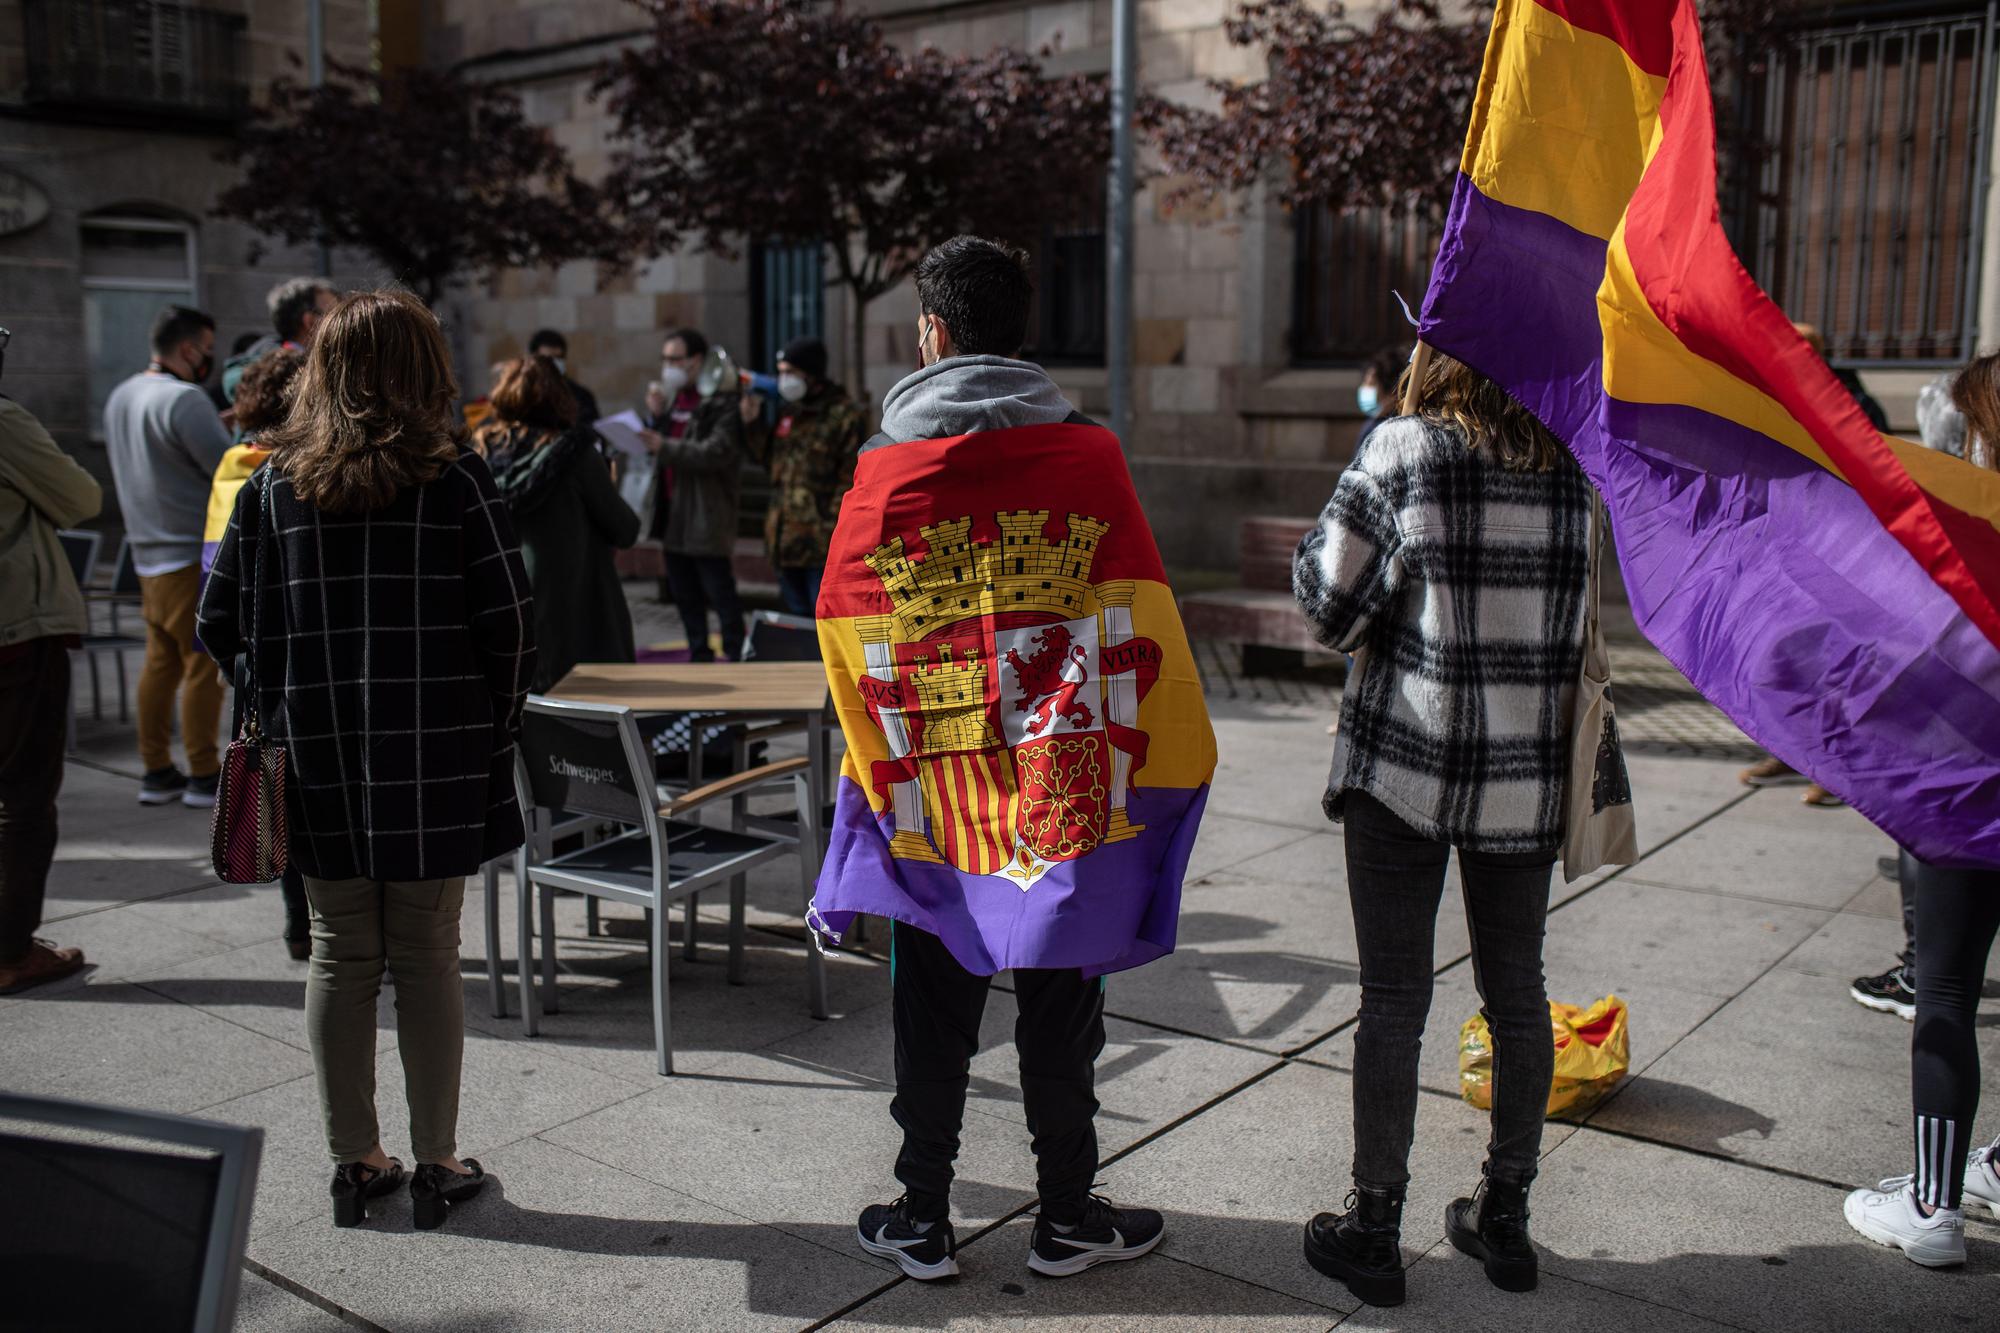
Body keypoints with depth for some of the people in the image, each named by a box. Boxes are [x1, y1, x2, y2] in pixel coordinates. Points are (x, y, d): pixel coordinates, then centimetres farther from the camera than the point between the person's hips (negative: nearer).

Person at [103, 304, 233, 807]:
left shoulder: (120, 397, 14)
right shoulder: (184, 399, -15)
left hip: (148, 553, 9)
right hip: (194, 554, -9)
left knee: (161, 662, 12)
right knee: (204, 665, -3)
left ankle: (157, 773, 16)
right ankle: (203, 776, 1)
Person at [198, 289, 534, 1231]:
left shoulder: (270, 485, 1)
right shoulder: (454, 480, -8)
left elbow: (220, 627, 2)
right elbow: (509, 625, -10)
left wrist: (285, 715, 16)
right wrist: (496, 732, 3)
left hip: (317, 767, 2)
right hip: (434, 768, -2)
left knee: (342, 958, 13)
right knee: (426, 958, 7)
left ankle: (353, 1160, 22)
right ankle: (437, 1163, 16)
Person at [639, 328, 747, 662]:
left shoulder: (723, 399, -12)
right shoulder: (671, 394, 14)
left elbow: (718, 452, -22)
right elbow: (655, 446, 15)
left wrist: (666, 447, -27)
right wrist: (655, 416, -3)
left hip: (707, 512, -8)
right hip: (671, 510, 8)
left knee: (720, 591, -4)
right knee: (683, 593, 14)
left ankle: (736, 657, 4)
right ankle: (699, 656, 25)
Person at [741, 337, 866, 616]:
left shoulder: (844, 415, -8)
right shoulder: (788, 412, 15)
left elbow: (851, 479, -12)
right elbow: (770, 458, 22)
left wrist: (831, 528, -18)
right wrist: (752, 424, 8)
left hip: (821, 544, -8)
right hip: (785, 540, 8)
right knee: (797, 617, 16)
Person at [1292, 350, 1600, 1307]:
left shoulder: (1402, 451, -11)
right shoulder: (1576, 465, 1)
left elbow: (1326, 605, -8)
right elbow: (1580, 619, 8)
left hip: (1404, 762, -3)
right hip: (1528, 777, 4)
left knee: (1393, 1000, 5)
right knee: (1516, 994, 14)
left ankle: (1374, 1229, 15)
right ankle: (1504, 1219, 28)